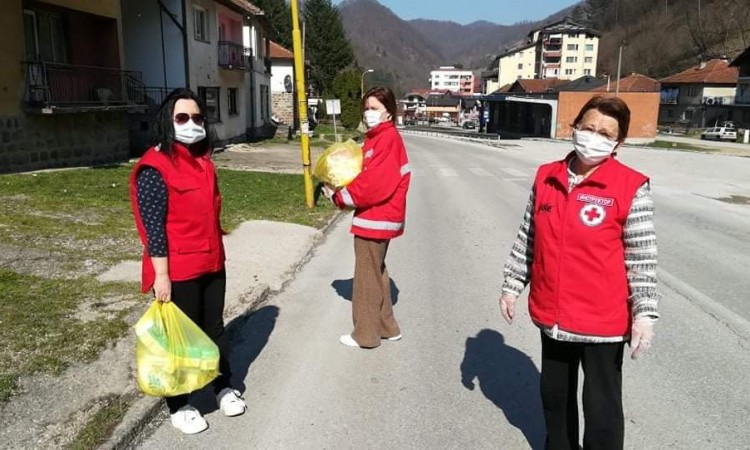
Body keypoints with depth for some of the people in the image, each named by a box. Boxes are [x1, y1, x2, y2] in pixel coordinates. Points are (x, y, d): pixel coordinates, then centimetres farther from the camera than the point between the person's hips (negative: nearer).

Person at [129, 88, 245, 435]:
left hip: (211, 264, 7)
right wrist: (161, 276, -19)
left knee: (214, 328, 19)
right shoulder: (155, 167, -15)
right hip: (178, 271, -7)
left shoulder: (202, 160, 8)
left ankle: (223, 386, 38)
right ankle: (178, 407, 26)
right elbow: (153, 226, -17)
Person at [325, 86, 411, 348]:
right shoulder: (377, 137, 13)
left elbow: (374, 183, -24)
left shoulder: (388, 138, -19)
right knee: (376, 272, 19)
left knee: (367, 276, 2)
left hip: (374, 218, -10)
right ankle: (387, 327, 31)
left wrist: (339, 197, -14)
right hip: (378, 216, 10)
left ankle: (366, 333, 16)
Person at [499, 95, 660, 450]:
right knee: (554, 394, 22)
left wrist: (644, 314, -12)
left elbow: (642, 258, -9)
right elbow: (527, 239, 7)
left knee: (602, 405, 10)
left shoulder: (631, 188, -12)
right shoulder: (546, 177, 0)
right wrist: (511, 285, 9)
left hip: (603, 320, -4)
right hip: (552, 314, 5)